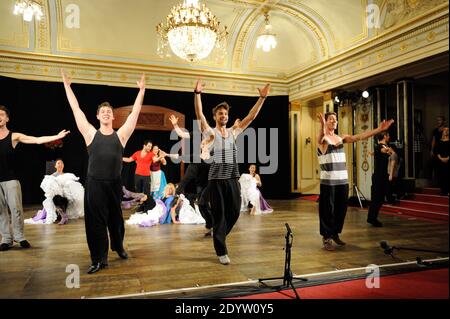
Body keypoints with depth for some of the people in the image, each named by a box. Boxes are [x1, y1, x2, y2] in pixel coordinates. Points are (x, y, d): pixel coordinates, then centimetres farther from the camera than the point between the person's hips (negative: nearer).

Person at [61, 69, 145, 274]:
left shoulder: (121, 134, 3)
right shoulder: (91, 134, 1)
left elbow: (135, 113, 3)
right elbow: (76, 110, 3)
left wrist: (141, 90, 5)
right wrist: (67, 86, 6)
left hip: (114, 183, 1)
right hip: (95, 183, -1)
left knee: (116, 218, 16)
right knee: (96, 221, 3)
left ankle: (118, 247, 39)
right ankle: (100, 259, 12)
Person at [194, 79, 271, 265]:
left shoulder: (233, 132, 11)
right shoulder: (210, 132, 0)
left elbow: (251, 116, 9)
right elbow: (199, 114, -14)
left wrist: (262, 98, 3)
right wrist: (197, 94, -25)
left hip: (233, 178, 4)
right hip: (217, 179, -4)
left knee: (234, 212, 8)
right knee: (219, 214, 1)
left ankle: (218, 234, 35)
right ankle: (221, 251, 12)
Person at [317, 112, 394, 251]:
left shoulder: (341, 138, 12)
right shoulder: (323, 139, -6)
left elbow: (359, 137, 5)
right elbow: (320, 138, -30)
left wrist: (379, 129, -4)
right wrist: (322, 127, -52)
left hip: (342, 180, 6)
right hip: (328, 181, -6)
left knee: (341, 209, 12)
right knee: (328, 210, -1)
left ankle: (335, 234, 28)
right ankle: (326, 238, 8)